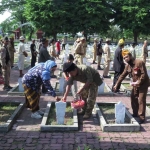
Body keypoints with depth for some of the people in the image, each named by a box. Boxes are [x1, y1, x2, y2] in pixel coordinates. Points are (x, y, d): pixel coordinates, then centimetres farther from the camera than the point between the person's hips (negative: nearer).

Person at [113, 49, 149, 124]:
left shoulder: (139, 62, -22)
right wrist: (117, 84, 2)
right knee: (133, 98, 12)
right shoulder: (127, 66, 1)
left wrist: (138, 82, -28)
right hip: (135, 84, 8)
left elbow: (144, 74, -24)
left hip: (143, 84, -8)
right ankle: (135, 113, 29)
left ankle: (142, 117, -2)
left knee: (141, 100, -8)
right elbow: (122, 75, 6)